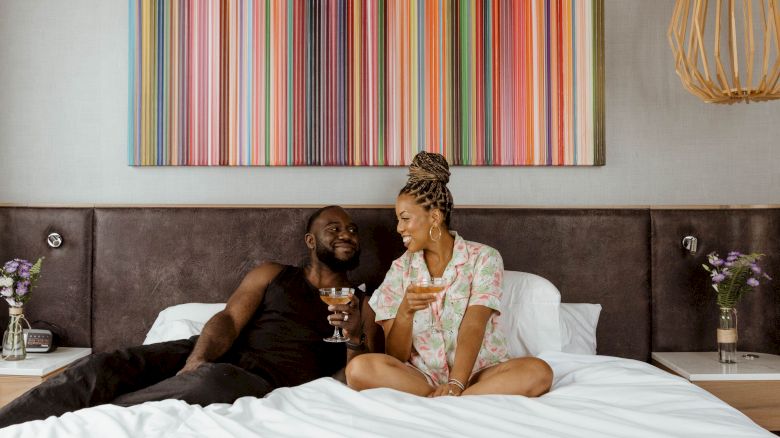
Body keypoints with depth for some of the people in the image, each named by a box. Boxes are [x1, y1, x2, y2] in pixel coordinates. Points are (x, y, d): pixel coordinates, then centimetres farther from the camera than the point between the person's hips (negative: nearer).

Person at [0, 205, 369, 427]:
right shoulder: (271, 275, 19)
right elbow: (229, 319, 3)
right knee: (104, 367, -23)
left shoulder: (361, 306, 18)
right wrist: (195, 361, -18)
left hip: (269, 384, -2)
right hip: (217, 357, 3)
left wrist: (355, 338, -13)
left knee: (219, 380, -39)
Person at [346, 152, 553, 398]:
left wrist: (456, 384, -29)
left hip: (479, 373, -1)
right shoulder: (400, 269, 7)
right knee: (359, 369, -28)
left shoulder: (483, 258, 0)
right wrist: (405, 311, -18)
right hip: (421, 376, 1)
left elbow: (473, 326, -14)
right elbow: (396, 357, 3)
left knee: (538, 372, -31)